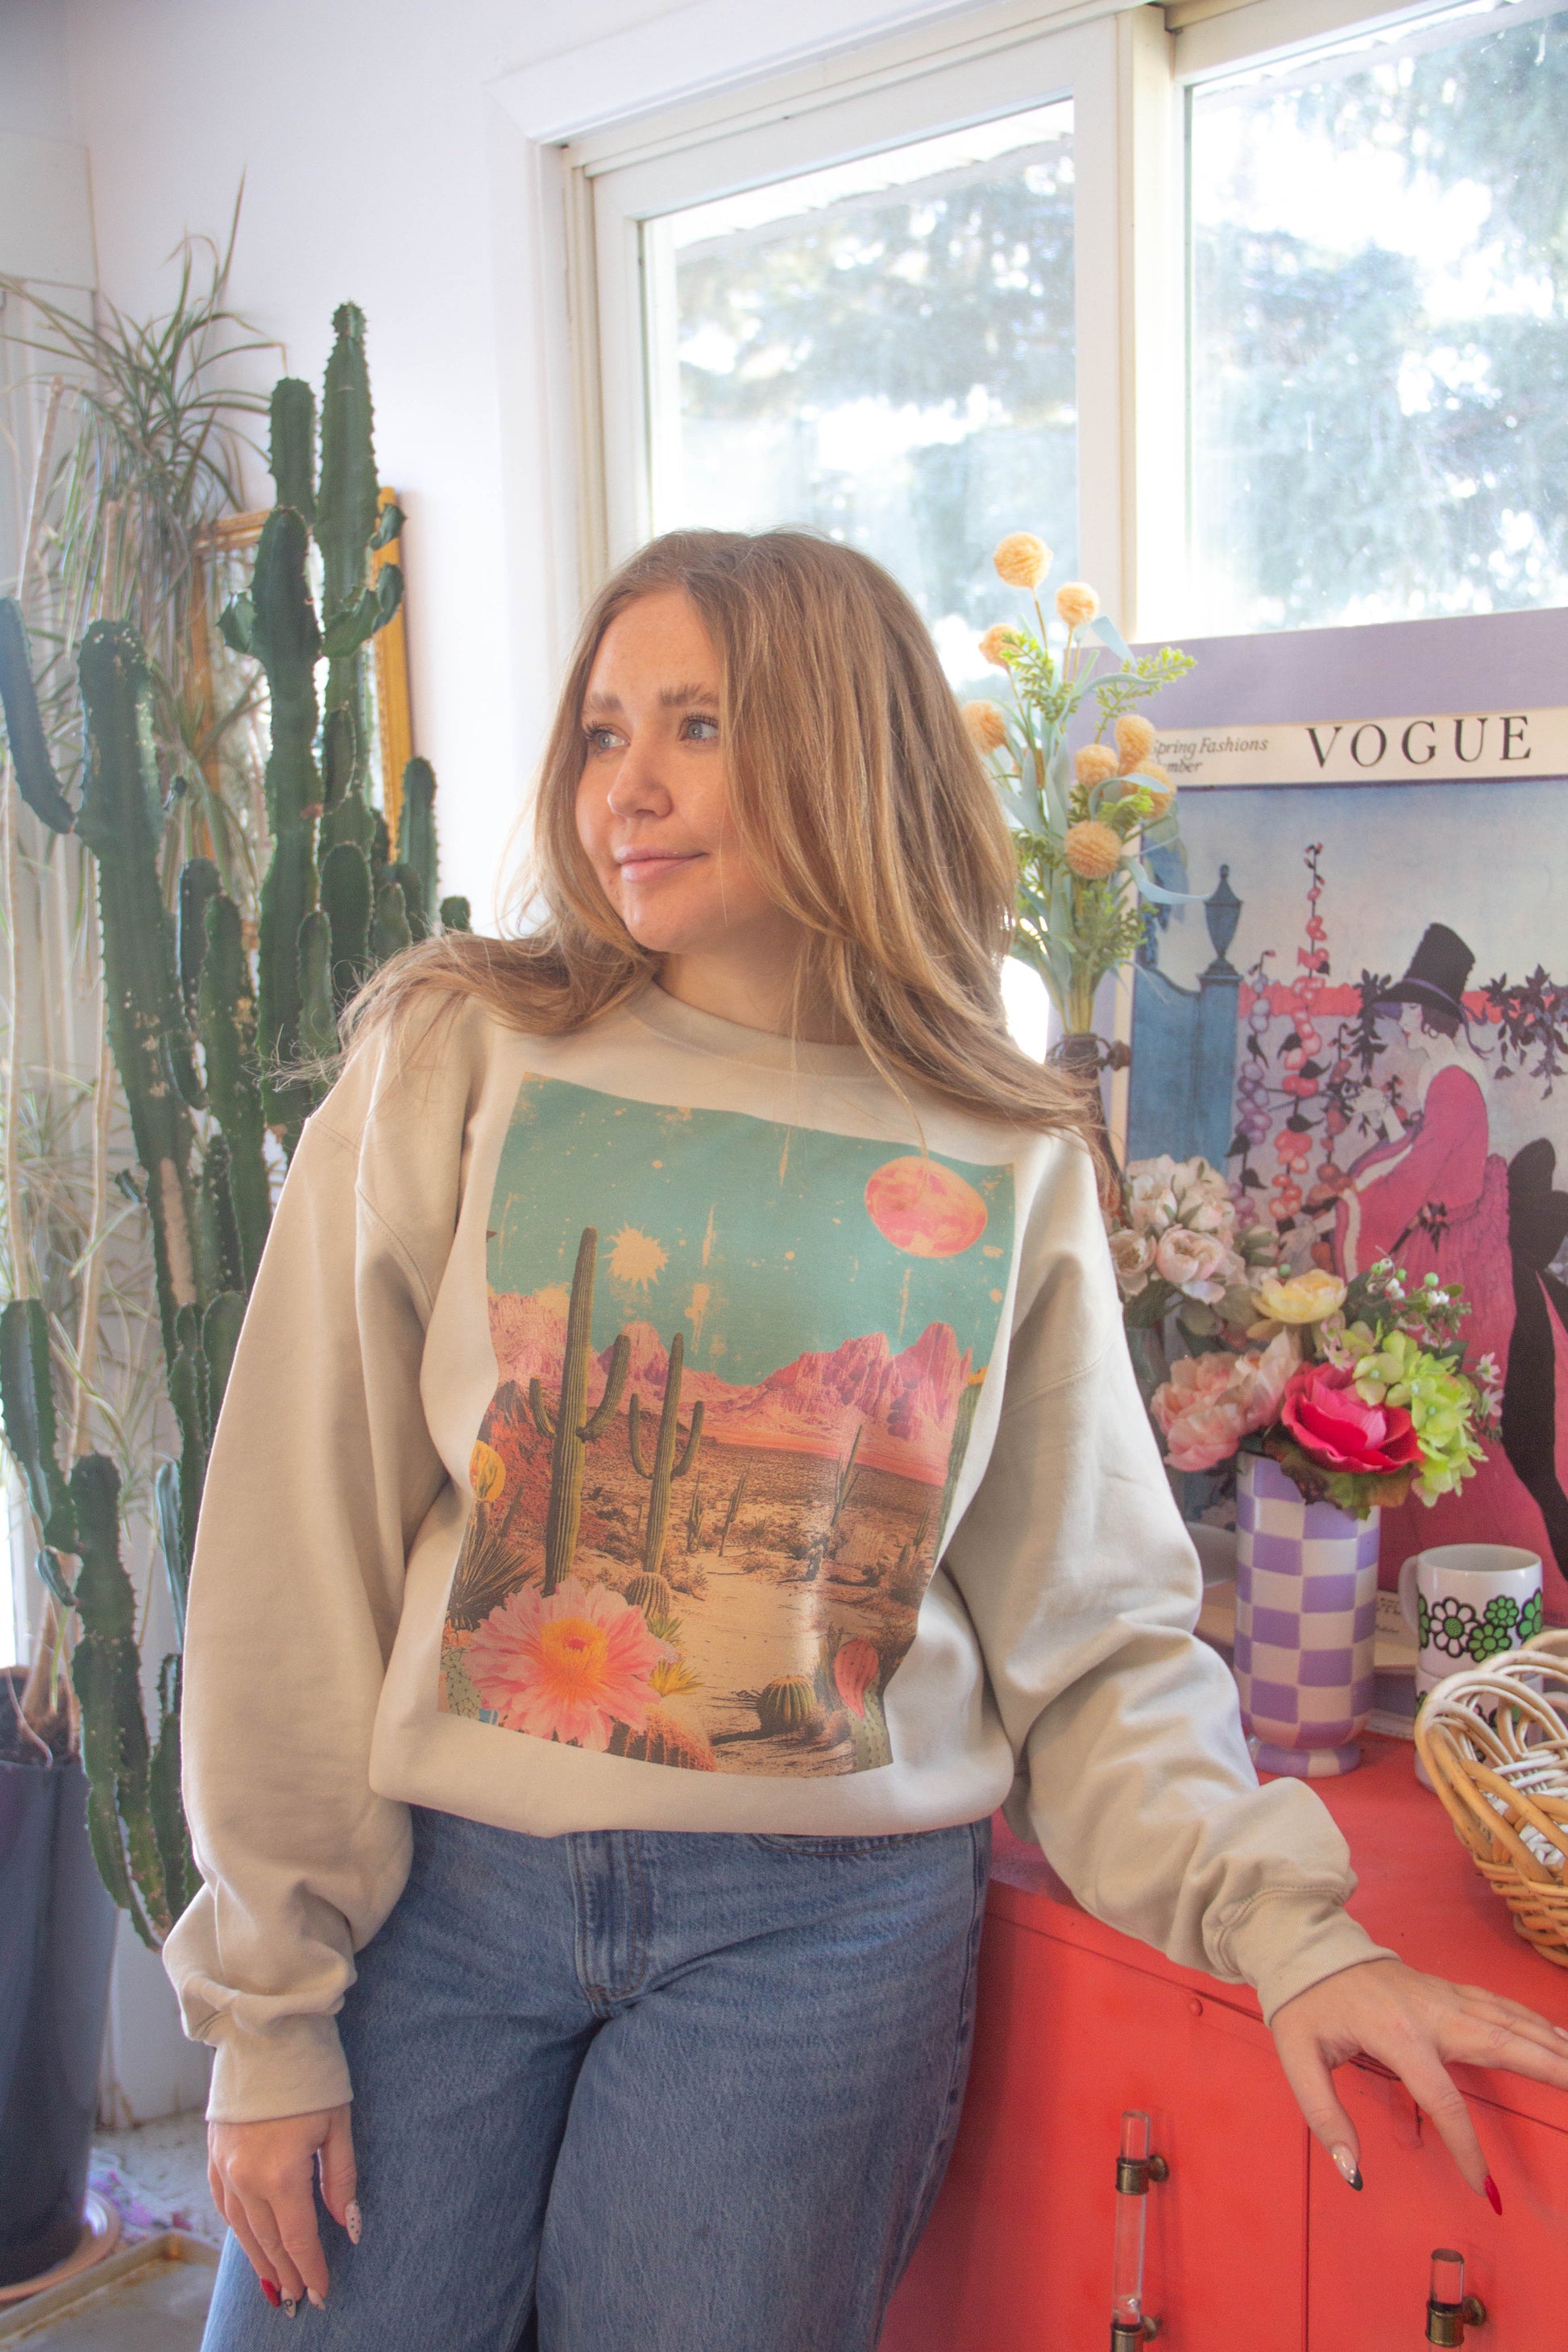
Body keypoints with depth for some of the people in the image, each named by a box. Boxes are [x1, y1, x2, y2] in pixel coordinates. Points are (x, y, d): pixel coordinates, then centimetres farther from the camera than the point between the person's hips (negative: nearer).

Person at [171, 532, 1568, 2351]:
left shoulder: (1014, 1168, 0)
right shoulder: (453, 1057, -3)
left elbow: (1092, 1637, 3)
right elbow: (298, 1555, -3)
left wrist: (1286, 1928, -11)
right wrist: (270, 2004, -3)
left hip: (823, 1932, 0)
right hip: (442, 1884, 1)